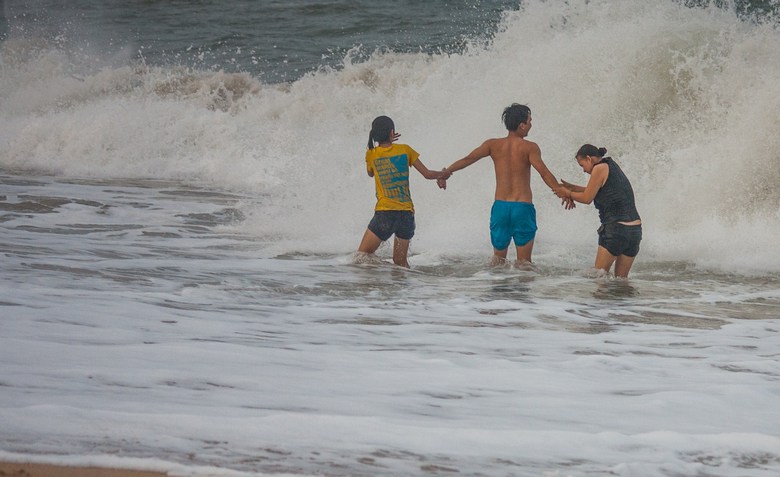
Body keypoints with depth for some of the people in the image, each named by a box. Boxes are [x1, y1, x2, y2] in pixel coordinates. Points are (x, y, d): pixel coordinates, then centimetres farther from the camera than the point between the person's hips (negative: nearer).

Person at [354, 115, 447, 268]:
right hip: (407, 214, 3)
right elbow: (427, 174, 9)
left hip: (385, 212, -3)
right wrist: (443, 174, 29)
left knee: (361, 257, -2)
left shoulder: (371, 154, 3)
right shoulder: (405, 150, 5)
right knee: (400, 262, 16)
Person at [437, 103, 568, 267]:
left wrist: (446, 172, 3)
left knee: (498, 257, 15)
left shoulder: (493, 145, 5)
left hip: (500, 206, 3)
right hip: (523, 207, -3)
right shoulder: (529, 148, -6)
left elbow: (468, 159, -2)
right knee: (524, 262, 3)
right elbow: (544, 173, -16)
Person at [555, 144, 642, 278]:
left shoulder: (600, 168, -6)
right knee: (621, 279, 12)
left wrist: (568, 194, 14)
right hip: (635, 229, 8)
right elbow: (596, 191, 30)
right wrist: (571, 188, 32)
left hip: (616, 228, -8)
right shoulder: (612, 166, 19)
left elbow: (587, 198, -2)